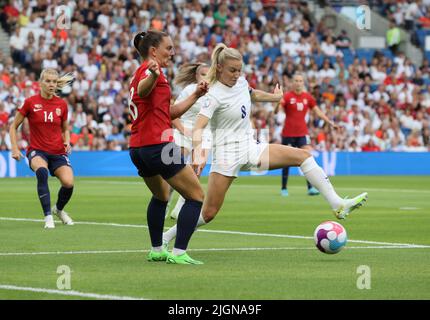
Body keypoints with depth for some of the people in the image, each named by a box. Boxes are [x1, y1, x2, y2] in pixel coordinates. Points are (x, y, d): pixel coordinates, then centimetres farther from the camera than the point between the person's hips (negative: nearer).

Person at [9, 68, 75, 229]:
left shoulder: (61, 104, 4)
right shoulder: (30, 102, -4)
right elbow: (13, 126, 5)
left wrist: (67, 142, -1)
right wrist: (15, 149, -5)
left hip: (58, 152, 3)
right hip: (37, 150, -3)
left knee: (68, 183, -22)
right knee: (42, 172, -38)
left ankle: (59, 209, 14)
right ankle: (48, 216, -30)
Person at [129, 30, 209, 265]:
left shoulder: (141, 72, 21)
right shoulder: (148, 69, -8)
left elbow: (169, 112, 23)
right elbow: (143, 89, -34)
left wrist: (195, 95, 15)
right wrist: (153, 76, -56)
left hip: (137, 149, 10)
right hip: (157, 146, -10)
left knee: (160, 196, 31)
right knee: (196, 196, -5)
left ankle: (157, 250, 35)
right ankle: (178, 253, -12)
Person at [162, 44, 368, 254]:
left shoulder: (240, 82, 4)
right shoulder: (215, 95, -18)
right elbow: (198, 128, -29)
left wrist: (274, 97, 43)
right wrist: (198, 155, -45)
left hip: (250, 148, 7)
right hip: (227, 154, -7)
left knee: (302, 155, -6)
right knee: (208, 213, -8)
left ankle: (338, 205, -9)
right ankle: (164, 239, 10)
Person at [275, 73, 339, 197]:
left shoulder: (308, 97, 5)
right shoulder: (287, 96, -6)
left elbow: (317, 111, 15)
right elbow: (276, 111, -16)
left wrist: (330, 122, 11)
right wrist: (278, 104, -37)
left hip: (302, 133, 3)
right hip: (288, 133, -3)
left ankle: (310, 188, -13)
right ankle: (284, 188, 15)